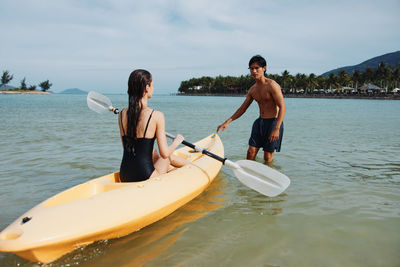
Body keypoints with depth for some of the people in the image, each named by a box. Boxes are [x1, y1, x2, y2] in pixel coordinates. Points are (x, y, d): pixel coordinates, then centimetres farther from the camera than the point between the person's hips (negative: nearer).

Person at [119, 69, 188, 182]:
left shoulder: (122, 114, -1)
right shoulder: (156, 116, -17)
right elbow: (164, 154, -14)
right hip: (146, 178, -5)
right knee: (168, 157, 25)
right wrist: (176, 142, 6)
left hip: (124, 177, 5)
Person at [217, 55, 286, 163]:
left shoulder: (272, 85, -13)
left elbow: (282, 107, -18)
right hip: (260, 122, 6)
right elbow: (242, 108, 16)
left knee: (268, 157, -1)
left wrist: (277, 129, -27)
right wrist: (227, 122, 8)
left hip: (273, 121, -6)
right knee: (251, 152, 3)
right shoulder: (252, 89, 9)